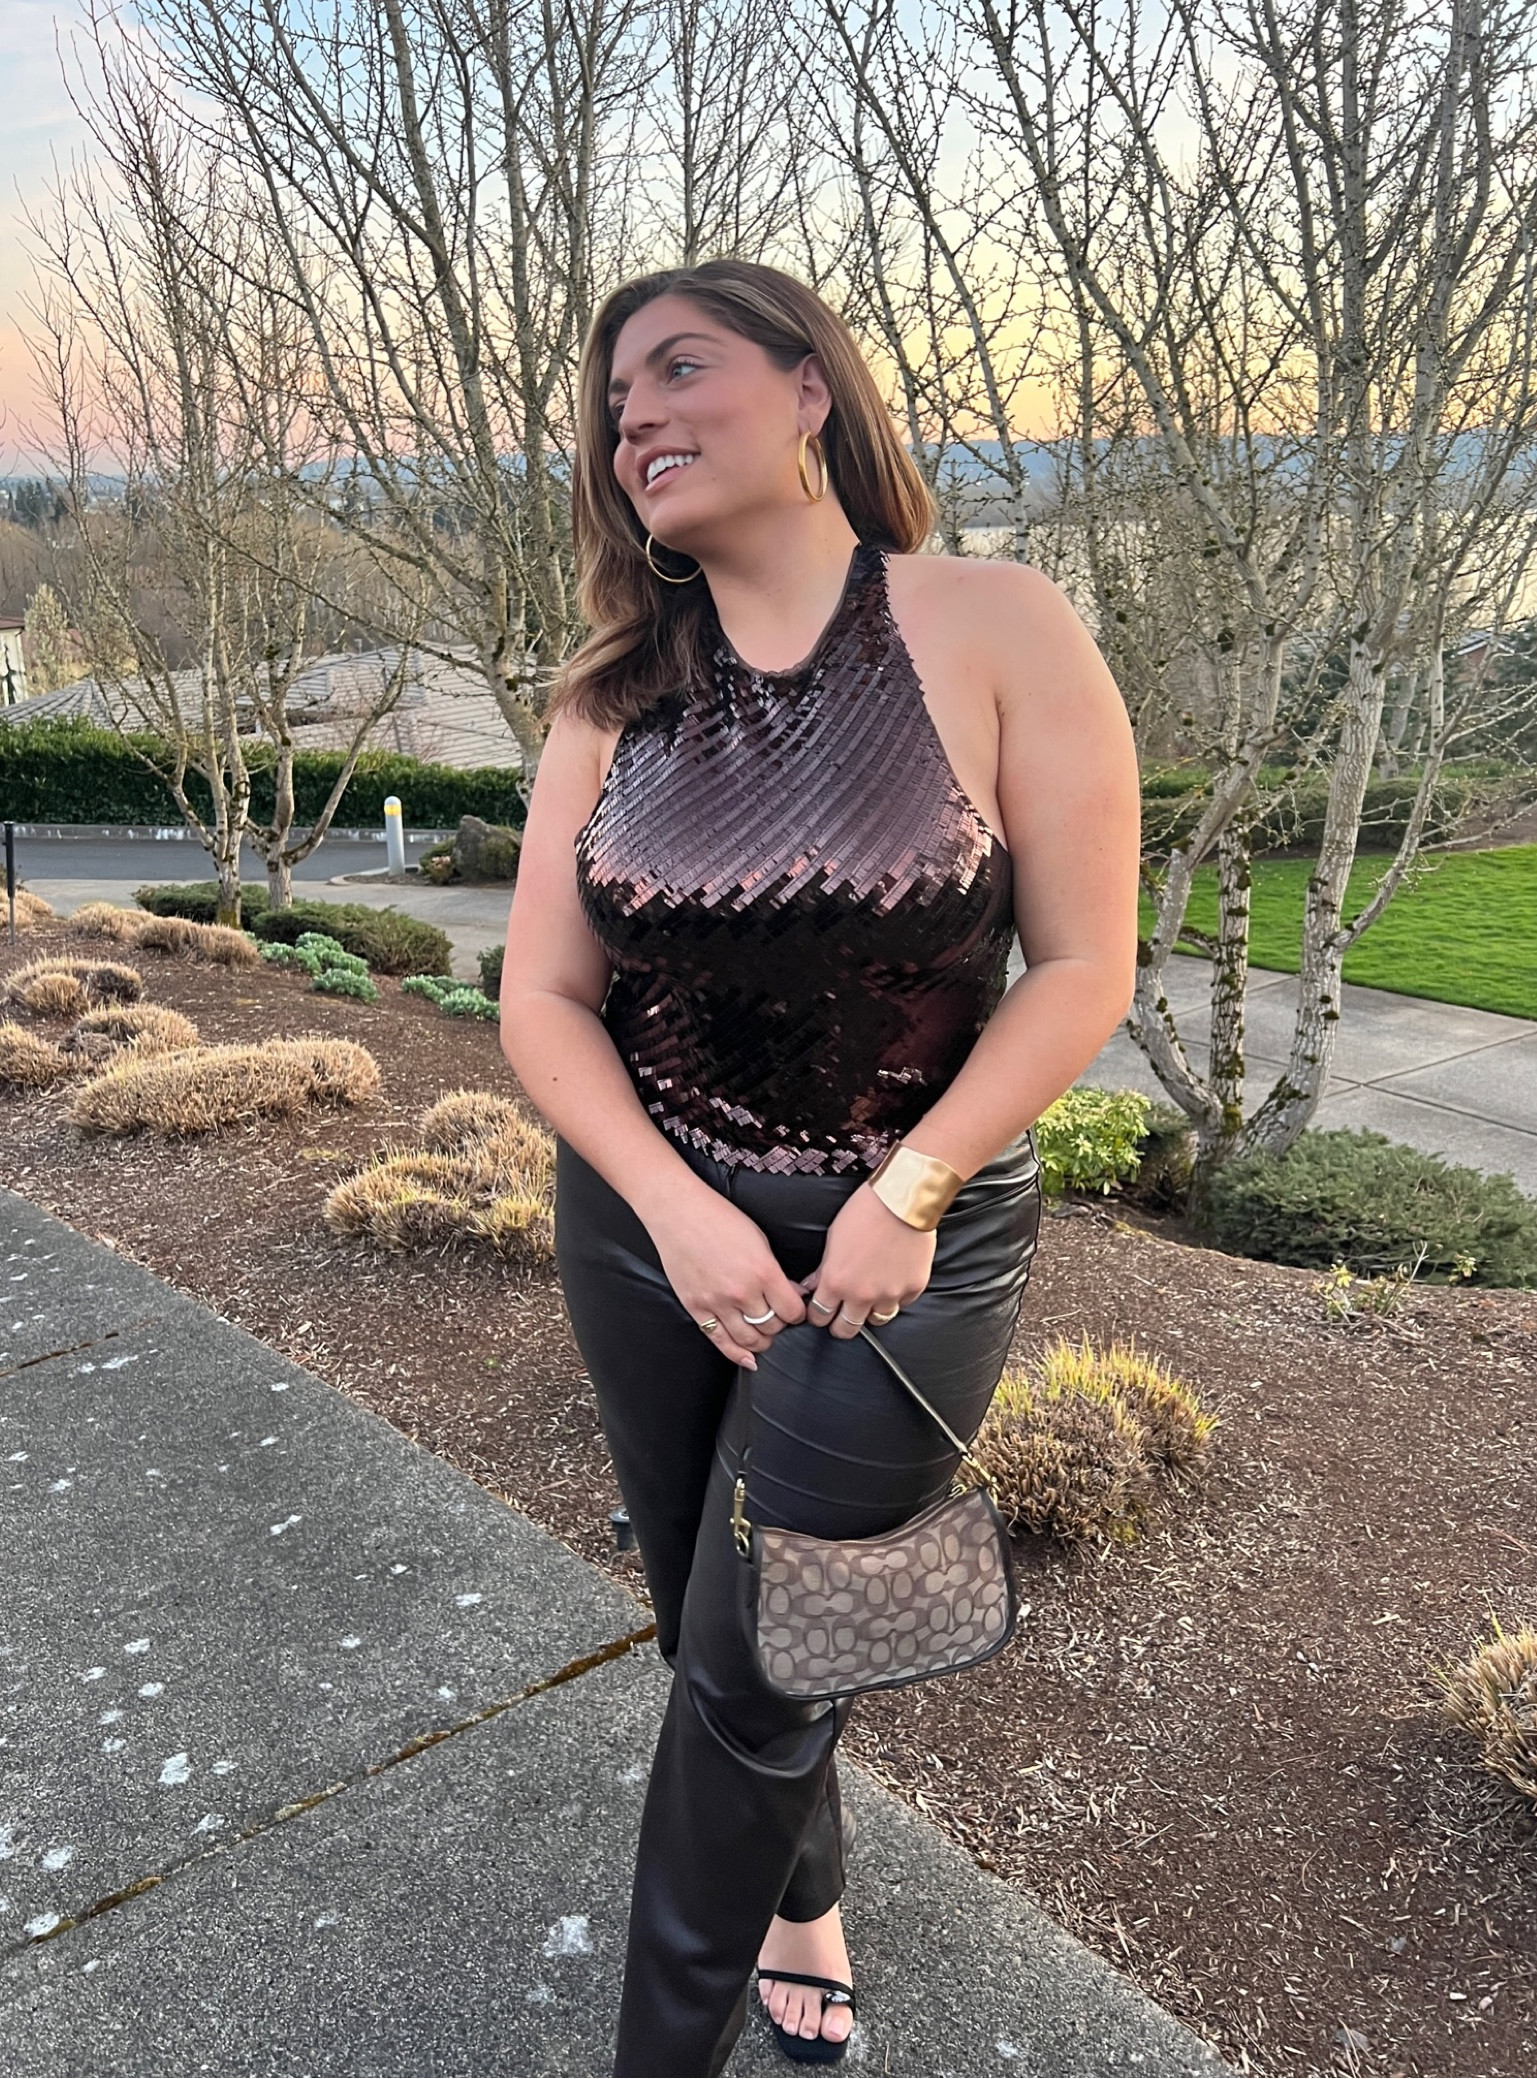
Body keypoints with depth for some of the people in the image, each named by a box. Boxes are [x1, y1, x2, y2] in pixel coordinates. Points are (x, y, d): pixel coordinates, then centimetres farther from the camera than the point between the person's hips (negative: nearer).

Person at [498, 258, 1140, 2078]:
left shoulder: (992, 631, -13)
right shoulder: (614, 696, -2)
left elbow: (1082, 970, -11)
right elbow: (542, 996, -2)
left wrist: (901, 1203, -16)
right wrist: (680, 1215, -14)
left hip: (904, 1243, -4)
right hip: (647, 1229, 4)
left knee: (751, 1672, 4)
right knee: (705, 1625, 19)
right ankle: (805, 1900, 50)